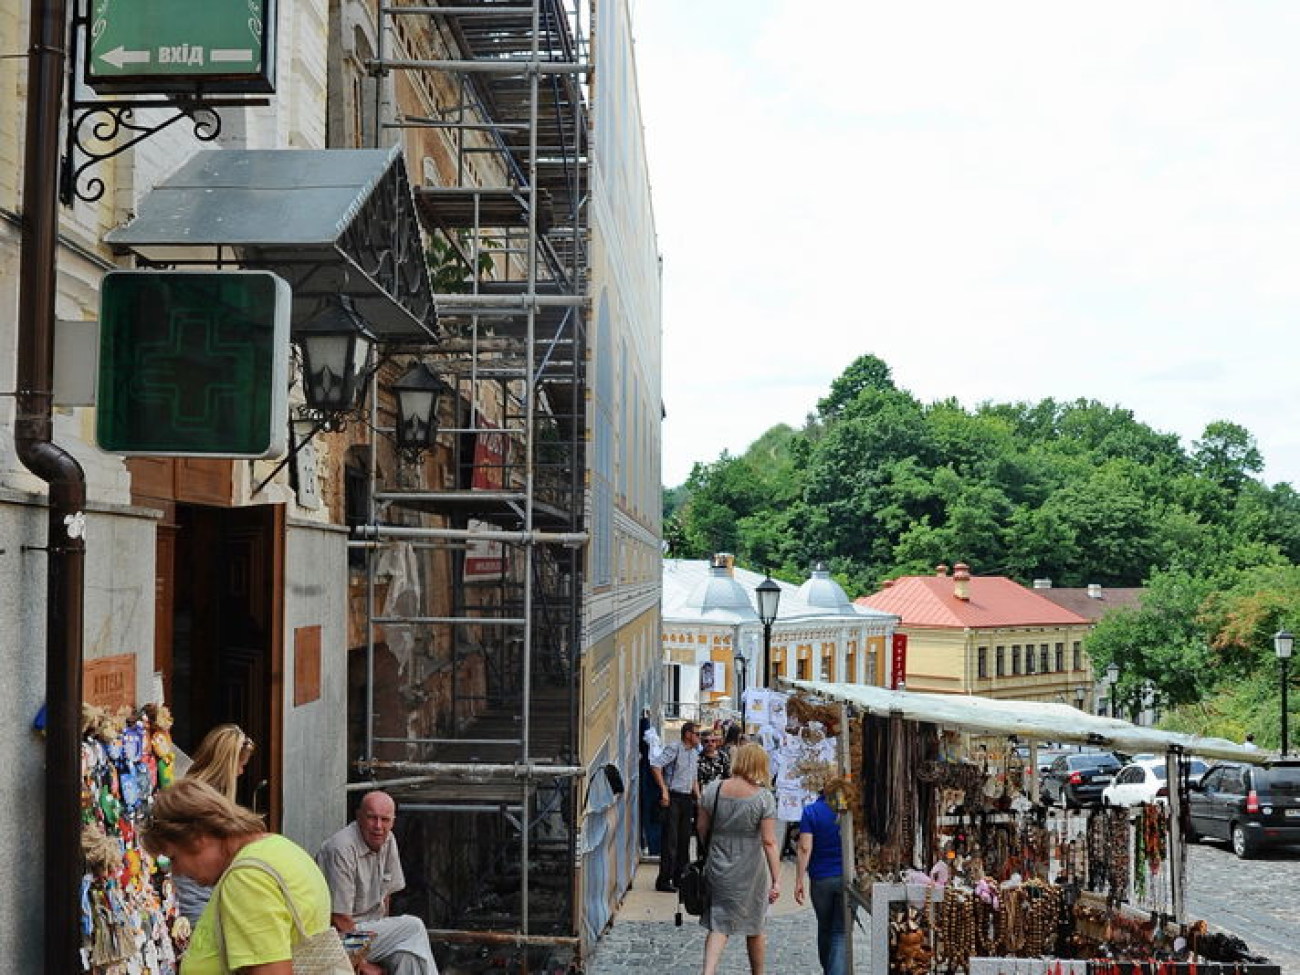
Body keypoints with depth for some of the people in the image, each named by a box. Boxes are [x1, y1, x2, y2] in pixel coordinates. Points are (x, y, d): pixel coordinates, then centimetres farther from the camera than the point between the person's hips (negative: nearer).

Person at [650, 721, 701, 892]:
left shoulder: (694, 754, 16)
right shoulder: (674, 748, -10)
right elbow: (655, 765, -20)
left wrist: (698, 797, 14)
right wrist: (664, 790, -21)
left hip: (687, 799, 8)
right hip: (672, 798, -8)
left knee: (684, 840, 10)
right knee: (670, 840, -8)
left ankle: (679, 877, 19)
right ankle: (664, 880, -5)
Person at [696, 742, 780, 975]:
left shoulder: (713, 789, -5)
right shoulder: (764, 797, -14)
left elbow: (701, 827, 4)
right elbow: (769, 842, -16)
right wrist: (776, 880, -14)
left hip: (718, 868, 2)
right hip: (751, 872, -2)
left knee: (718, 927, 8)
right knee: (754, 929, 16)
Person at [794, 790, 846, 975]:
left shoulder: (810, 811, -5)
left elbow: (805, 848, -10)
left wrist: (799, 881, -7)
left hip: (821, 879, 0)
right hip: (846, 878, 0)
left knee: (824, 930, 18)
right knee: (841, 933, -1)